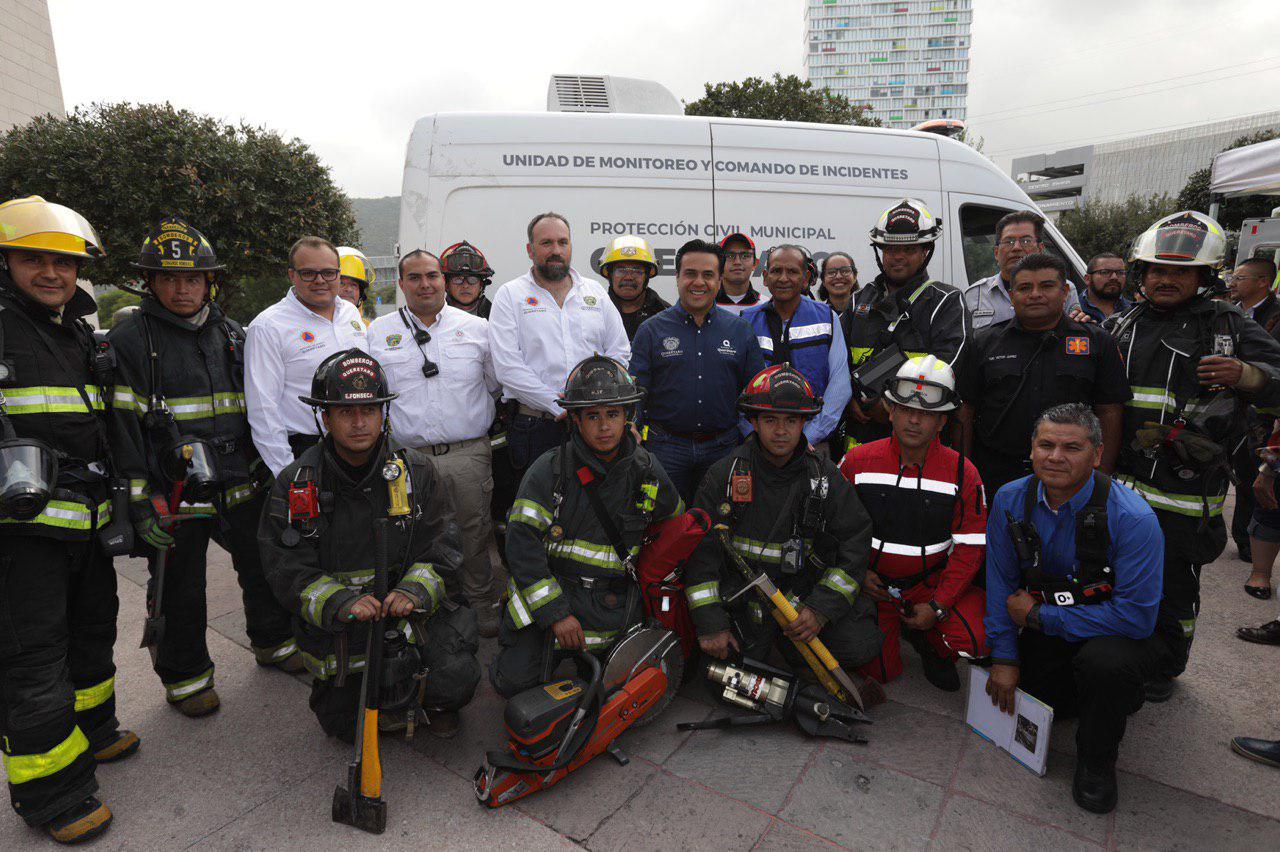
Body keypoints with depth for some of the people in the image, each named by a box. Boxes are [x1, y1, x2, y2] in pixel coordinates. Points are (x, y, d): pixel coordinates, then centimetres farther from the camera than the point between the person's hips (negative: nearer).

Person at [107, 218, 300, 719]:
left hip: (243, 489, 5)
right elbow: (122, 427, -10)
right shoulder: (129, 340, -6)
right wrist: (140, 500, -14)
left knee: (264, 568, 17)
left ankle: (273, 641, 39)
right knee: (181, 593, 10)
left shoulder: (231, 334, 10)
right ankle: (185, 676, 30)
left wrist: (269, 468, 15)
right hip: (174, 497, -4)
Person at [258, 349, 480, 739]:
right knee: (347, 727, 3)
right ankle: (386, 694, 36)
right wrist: (343, 603, -25)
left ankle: (437, 703, 16)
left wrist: (414, 592, -25)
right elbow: (288, 571, -8)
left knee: (456, 677, -21)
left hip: (410, 610, -1)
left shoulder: (415, 471, -5)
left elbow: (441, 549, -5)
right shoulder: (295, 484, -6)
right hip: (335, 627, 1)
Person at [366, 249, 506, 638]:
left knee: (474, 534, 8)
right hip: (408, 457, 0)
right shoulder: (377, 332, 8)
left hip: (469, 455, 0)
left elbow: (499, 384, 14)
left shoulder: (475, 327, 7)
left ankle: (483, 605, 25)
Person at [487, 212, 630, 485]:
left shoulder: (595, 293, 15)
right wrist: (560, 407, -13)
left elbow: (621, 354, 12)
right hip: (535, 429, -2)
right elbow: (508, 367, -7)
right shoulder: (510, 295, 4)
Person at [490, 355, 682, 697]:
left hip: (616, 602, 3)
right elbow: (522, 542, -13)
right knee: (515, 681, -12)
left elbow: (676, 526, 18)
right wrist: (555, 614, -16)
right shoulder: (549, 469, -8)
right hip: (553, 590, -2)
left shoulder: (645, 470, 2)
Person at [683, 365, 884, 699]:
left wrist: (822, 609, -13)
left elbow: (854, 548, -2)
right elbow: (701, 550, -5)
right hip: (742, 597, -1)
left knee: (862, 645, -17)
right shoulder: (725, 475, -4)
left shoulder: (827, 478, -1)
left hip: (807, 594, 1)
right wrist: (710, 624, -11)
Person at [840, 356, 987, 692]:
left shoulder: (962, 472, -8)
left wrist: (938, 607, -13)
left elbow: (969, 547, -7)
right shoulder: (857, 462, -8)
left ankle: (929, 644, 13)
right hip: (872, 584, 0)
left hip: (933, 582, 1)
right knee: (877, 671, -5)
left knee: (978, 640, -21)